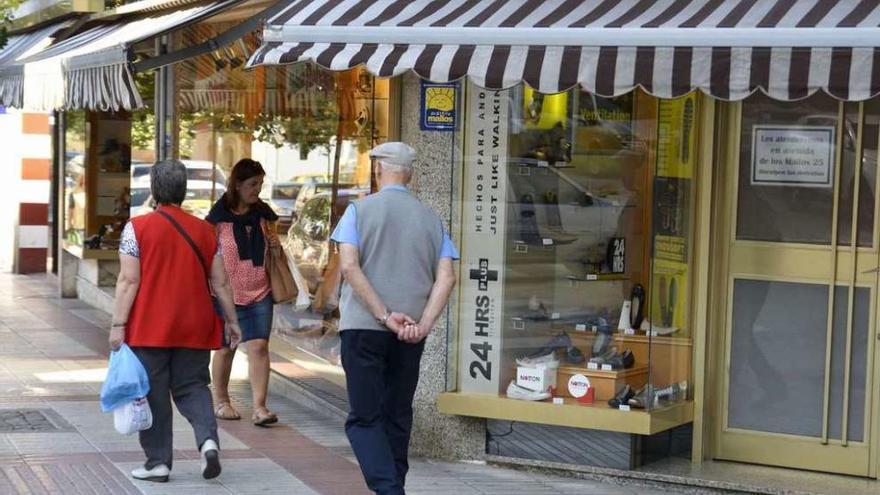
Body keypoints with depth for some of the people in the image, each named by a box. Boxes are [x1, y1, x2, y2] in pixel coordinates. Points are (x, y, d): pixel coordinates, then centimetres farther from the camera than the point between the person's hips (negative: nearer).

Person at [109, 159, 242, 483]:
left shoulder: (137, 228, -5)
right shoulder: (204, 230, 5)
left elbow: (129, 281, -10)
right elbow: (219, 282, 7)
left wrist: (118, 325, -7)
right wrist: (231, 321, 16)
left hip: (149, 327, -3)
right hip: (194, 328, 3)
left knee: (153, 394, 5)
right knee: (192, 386, 13)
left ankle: (158, 462, 9)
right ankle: (208, 439, -10)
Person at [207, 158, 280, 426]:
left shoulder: (263, 213, 6)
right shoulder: (218, 216, -6)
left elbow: (272, 241, 22)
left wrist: (275, 243, -2)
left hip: (259, 293, 3)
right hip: (226, 293, -3)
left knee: (259, 347, -7)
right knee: (225, 348, 9)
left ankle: (259, 407, -7)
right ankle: (221, 401, 26)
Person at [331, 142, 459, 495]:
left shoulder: (360, 210, 0)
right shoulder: (430, 219, 9)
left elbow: (349, 267, -13)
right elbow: (446, 278, -2)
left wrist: (385, 316, -14)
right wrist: (423, 326, -8)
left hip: (363, 328, -3)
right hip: (410, 335, 3)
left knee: (364, 418, -2)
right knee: (398, 417, 15)